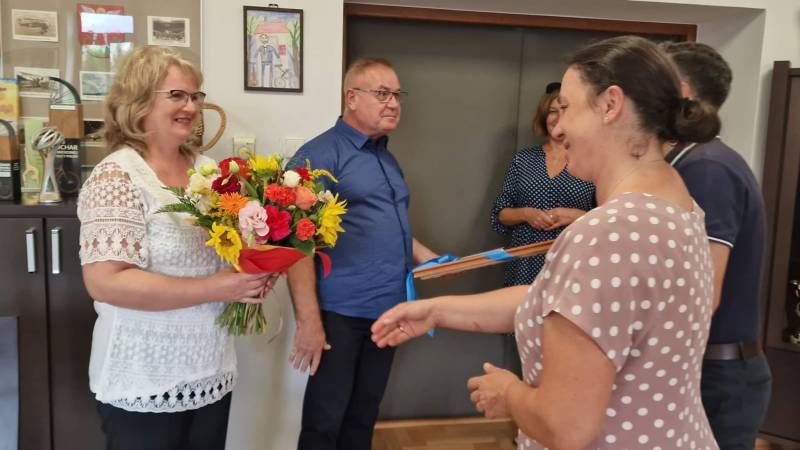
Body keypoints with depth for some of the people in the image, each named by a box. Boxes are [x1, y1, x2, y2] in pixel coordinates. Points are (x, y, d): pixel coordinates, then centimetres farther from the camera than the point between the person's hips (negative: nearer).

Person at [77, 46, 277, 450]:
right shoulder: (117, 176, -15)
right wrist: (215, 288, -25)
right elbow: (104, 282, -24)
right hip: (145, 386, -6)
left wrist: (255, 271, -5)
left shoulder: (208, 170, 4)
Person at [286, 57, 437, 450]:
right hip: (341, 315, -7)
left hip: (387, 312, 8)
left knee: (364, 416, 19)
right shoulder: (320, 155, -11)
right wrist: (309, 320, -22)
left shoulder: (387, 159, 15)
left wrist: (429, 259, 9)